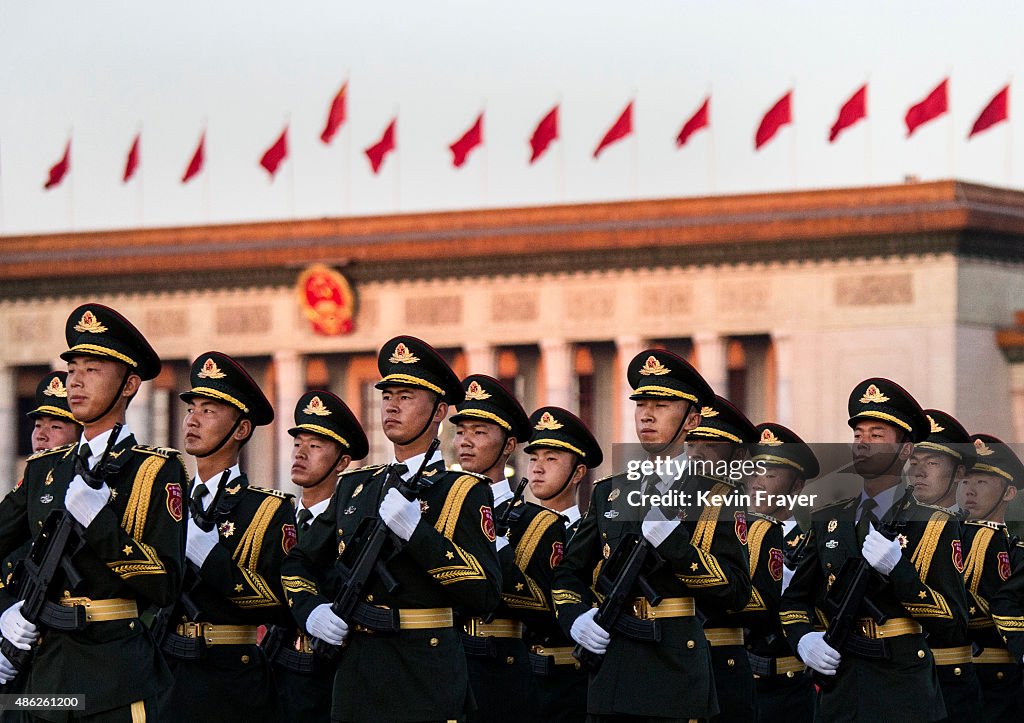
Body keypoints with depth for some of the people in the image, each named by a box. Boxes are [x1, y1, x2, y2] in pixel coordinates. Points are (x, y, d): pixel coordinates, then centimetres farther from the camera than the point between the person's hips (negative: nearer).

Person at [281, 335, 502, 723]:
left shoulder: (463, 492, -2)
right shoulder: (355, 487, 16)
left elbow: (485, 596, -13)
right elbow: (299, 562, 24)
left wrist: (416, 531, -22)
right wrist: (310, 611, 3)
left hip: (423, 683, -5)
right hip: (354, 673, 5)